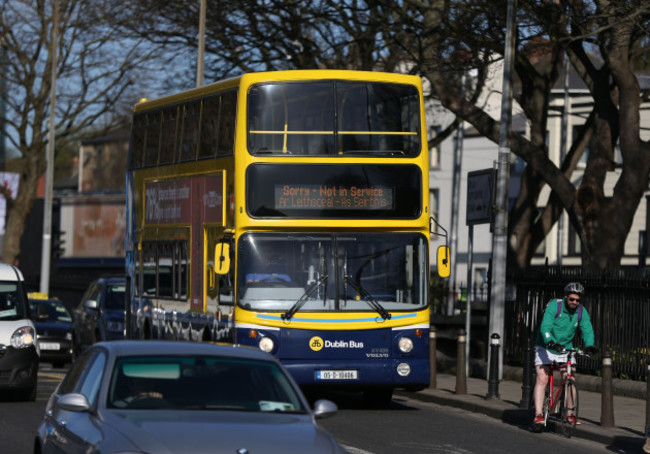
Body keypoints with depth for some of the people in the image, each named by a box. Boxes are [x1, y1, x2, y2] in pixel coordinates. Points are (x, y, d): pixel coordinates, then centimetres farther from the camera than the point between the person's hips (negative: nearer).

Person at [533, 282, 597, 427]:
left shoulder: (581, 311, -5)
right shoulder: (554, 305, -19)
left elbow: (587, 329, -15)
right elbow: (545, 326, -29)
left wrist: (589, 345, -35)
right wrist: (550, 342, -47)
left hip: (565, 349, 4)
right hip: (545, 348, -4)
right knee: (542, 379, -13)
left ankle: (570, 413, 4)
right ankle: (538, 414, -16)